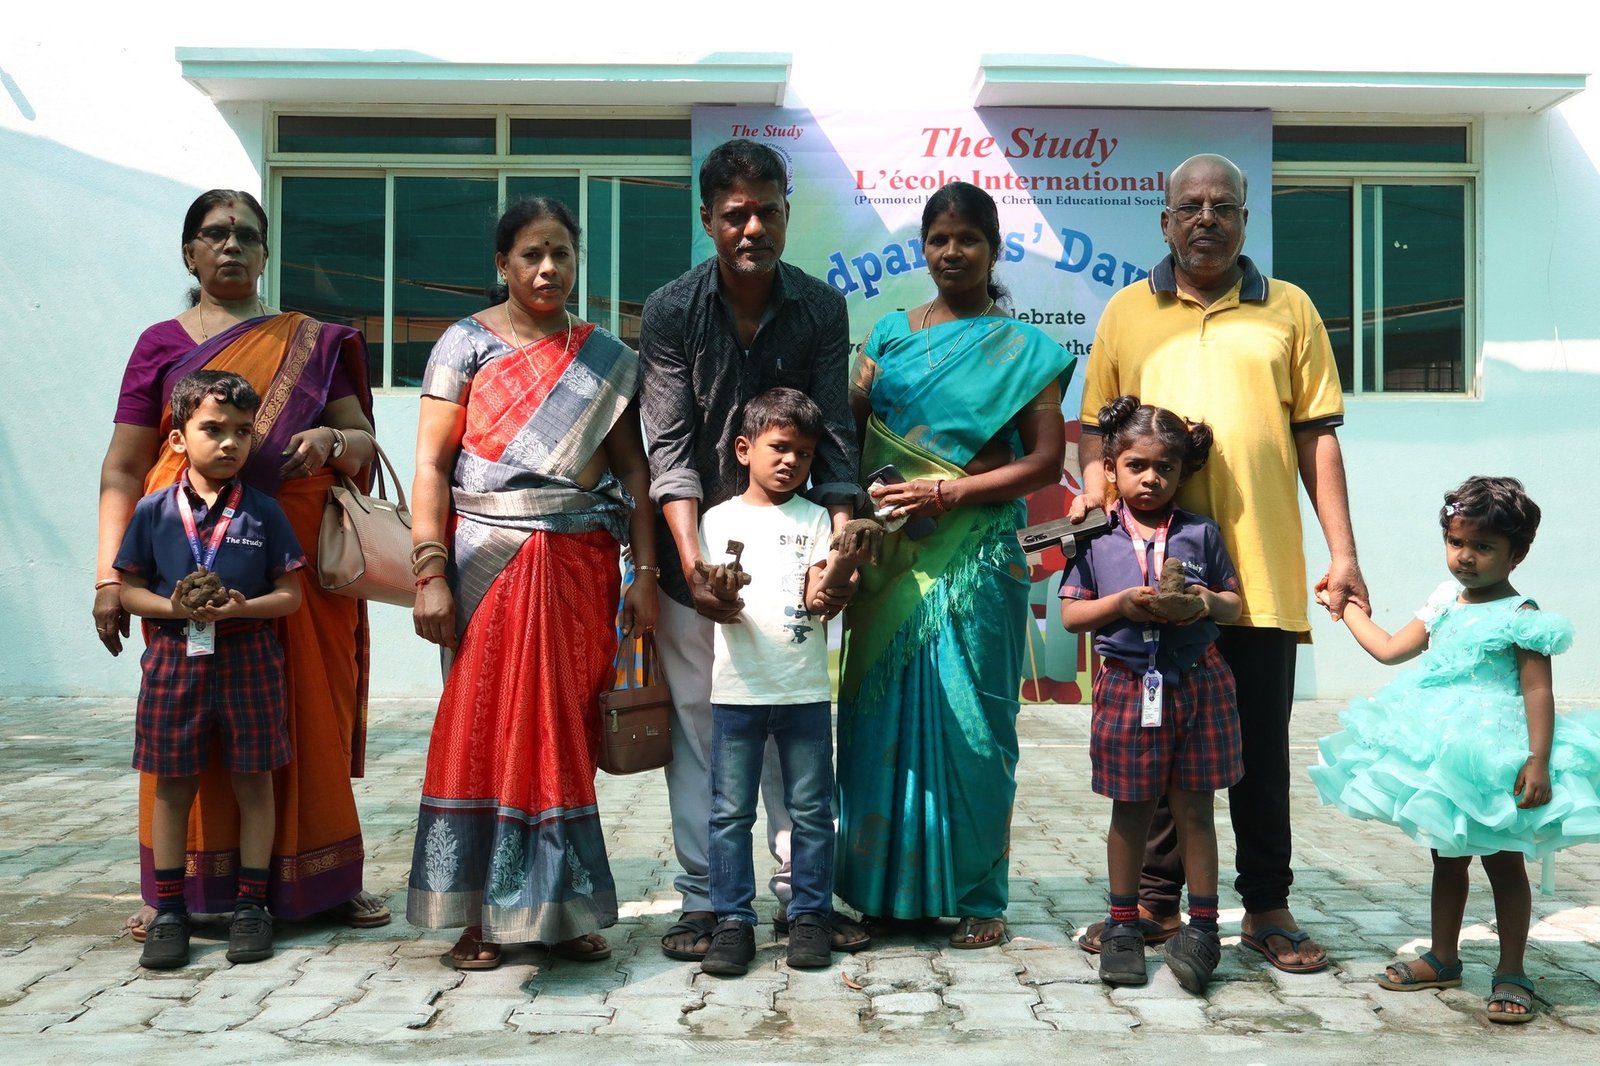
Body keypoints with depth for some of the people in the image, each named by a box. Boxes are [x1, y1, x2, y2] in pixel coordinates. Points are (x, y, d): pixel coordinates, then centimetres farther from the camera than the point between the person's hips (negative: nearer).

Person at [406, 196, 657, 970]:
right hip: (488, 563, -2)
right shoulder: (466, 343, 3)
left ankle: (559, 909, 15)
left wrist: (645, 572, 0)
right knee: (485, 727, 0)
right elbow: (430, 465, -3)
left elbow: (632, 470, 8)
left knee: (565, 732, 4)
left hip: (580, 565, 2)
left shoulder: (606, 358, 10)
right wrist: (429, 573, -12)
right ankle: (480, 914, 9)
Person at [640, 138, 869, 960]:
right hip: (697, 551, -1)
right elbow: (670, 446, -12)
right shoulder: (671, 311, -7)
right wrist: (692, 559, -25)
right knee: (697, 723, 4)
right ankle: (702, 899, 14)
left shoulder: (821, 309, -2)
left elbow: (832, 439, -4)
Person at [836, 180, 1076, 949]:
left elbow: (1045, 460, -4)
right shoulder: (888, 335, 14)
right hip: (890, 559, 3)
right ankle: (891, 887, 16)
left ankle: (978, 896, 11)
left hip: (974, 559, -3)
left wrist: (944, 493, -12)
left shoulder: (1022, 350, 3)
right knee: (886, 714, 4)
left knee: (969, 720, 0)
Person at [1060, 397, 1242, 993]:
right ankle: (1122, 924, 23)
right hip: (1127, 685, 0)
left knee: (1194, 808, 7)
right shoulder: (1096, 539, 1)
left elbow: (1234, 602, 8)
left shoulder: (1201, 533, 4)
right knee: (1130, 810, 10)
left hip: (1197, 684, 1)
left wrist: (1206, 604, -14)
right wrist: (1120, 604, -16)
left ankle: (1202, 925, 18)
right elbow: (1070, 615, 0)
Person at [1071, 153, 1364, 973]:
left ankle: (1266, 907, 20)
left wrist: (1342, 551, 1)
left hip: (1261, 569, 0)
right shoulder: (1127, 312, 11)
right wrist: (1095, 486, -7)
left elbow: (1317, 436, 7)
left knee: (1261, 746, 7)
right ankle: (1155, 902, 21)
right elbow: (1096, 426, 12)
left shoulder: (1287, 310, 10)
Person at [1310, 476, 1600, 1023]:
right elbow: (1390, 648, 16)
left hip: (1496, 759, -7)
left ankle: (1510, 971, 16)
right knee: (1447, 858, 17)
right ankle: (1443, 958, 29)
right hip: (1442, 752, 7)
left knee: (1503, 863, 5)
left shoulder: (1520, 616, -13)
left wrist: (1539, 761, -27)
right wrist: (1346, 608, 24)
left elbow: (1537, 690, -19)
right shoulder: (1445, 603, 8)